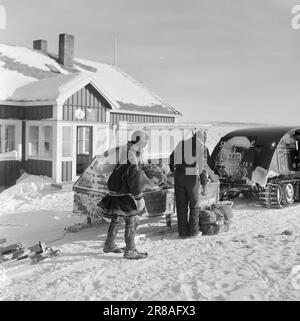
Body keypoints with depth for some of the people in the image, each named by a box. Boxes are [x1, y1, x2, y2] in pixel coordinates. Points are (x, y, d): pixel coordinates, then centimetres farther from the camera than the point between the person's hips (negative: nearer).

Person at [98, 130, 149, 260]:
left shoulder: (125, 154, 12)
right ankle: (130, 251, 6)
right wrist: (139, 197, -18)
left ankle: (109, 245, 32)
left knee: (117, 219, 20)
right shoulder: (133, 157, -19)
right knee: (132, 221, -2)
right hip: (124, 194, -10)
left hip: (116, 192, 10)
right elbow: (134, 180, -22)